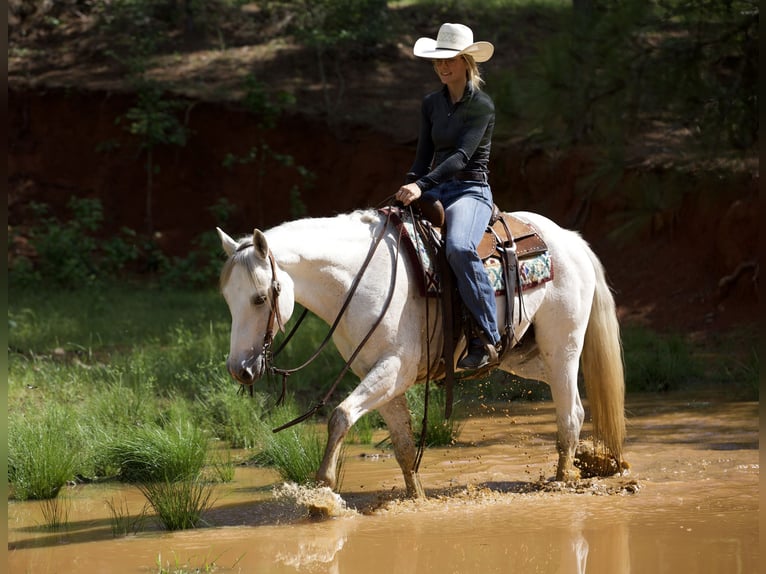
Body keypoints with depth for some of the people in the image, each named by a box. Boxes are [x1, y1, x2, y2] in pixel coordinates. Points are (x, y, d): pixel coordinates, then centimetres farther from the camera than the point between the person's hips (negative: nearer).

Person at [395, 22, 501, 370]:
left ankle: (487, 339, -32)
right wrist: (409, 188, -9)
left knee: (459, 248, -37)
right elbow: (424, 155, 11)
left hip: (471, 190, -7)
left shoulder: (481, 105, -7)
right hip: (436, 191, 7)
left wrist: (423, 184, -30)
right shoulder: (431, 104, 13)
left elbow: (461, 155, -18)